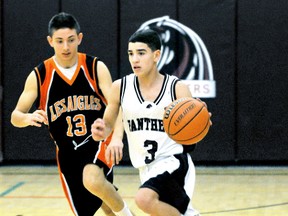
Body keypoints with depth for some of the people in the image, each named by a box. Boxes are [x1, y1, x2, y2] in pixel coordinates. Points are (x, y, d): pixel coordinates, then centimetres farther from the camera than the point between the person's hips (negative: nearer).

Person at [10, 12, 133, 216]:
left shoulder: (96, 68, -8)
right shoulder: (39, 76, -6)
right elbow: (15, 117, -3)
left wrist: (117, 138, -34)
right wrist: (28, 118, -29)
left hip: (98, 141, -2)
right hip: (68, 152, 3)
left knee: (93, 181, -34)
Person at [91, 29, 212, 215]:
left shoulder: (177, 88, -8)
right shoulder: (120, 87, -1)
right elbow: (108, 125, 9)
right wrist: (100, 131, -14)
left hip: (173, 162, -5)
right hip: (147, 170, 5)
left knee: (145, 199, -32)